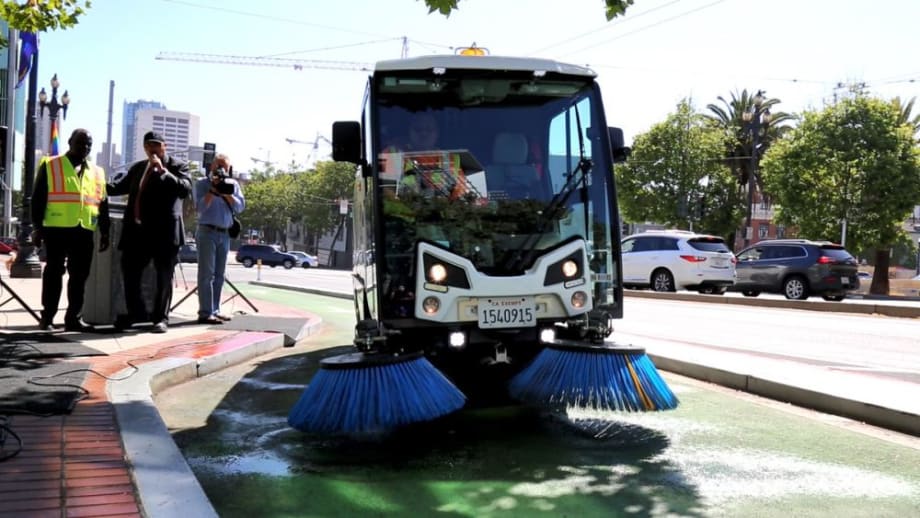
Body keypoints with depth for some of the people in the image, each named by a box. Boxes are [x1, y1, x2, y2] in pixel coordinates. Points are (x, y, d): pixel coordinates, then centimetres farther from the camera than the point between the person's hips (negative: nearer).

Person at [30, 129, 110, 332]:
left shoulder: (97, 172, 17)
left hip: (84, 231, 4)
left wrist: (104, 232, 13)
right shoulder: (50, 166, 4)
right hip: (56, 229, -4)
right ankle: (47, 317, 6)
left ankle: (73, 318, 10)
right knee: (54, 273, 0)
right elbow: (38, 198, 1)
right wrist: (38, 227, -5)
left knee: (79, 276, 4)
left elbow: (103, 204, 17)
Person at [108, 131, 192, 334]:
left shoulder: (177, 166, -1)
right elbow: (120, 187, 28)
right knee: (129, 271, 9)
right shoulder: (137, 168, 17)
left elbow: (185, 190, -16)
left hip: (164, 231, -5)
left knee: (164, 276, 2)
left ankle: (161, 317, 13)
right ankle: (136, 312, 25)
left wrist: (163, 171, -18)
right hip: (137, 231, 6)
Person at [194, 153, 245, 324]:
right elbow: (200, 207, -12)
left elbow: (240, 207, 0)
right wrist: (213, 190, -17)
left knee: (219, 275, 8)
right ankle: (205, 313, -10)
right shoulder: (202, 183, -1)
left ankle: (215, 310, 14)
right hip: (207, 232, -5)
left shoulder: (233, 184, 10)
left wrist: (226, 193, -11)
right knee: (207, 274, -8)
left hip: (225, 234, 5)